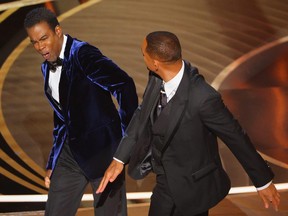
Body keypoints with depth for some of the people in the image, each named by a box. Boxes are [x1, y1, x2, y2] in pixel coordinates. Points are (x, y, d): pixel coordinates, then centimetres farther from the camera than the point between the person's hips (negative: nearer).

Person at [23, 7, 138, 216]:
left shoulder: (82, 54, -15)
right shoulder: (47, 67, 10)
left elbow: (125, 85, -25)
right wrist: (52, 164, 17)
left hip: (102, 148, -7)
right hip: (72, 151, 8)